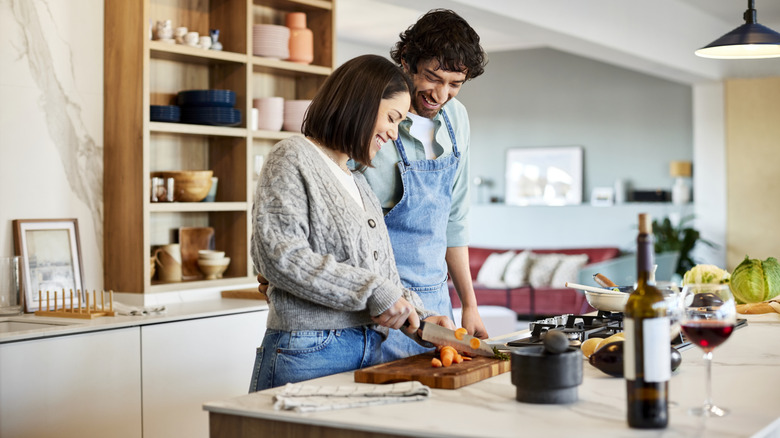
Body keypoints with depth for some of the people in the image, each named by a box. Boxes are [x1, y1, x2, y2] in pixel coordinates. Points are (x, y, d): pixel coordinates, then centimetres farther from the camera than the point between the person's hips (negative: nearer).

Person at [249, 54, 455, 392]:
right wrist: (372, 291, -17)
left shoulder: (359, 185, 21)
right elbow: (278, 255, -17)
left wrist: (419, 318, 4)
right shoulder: (293, 158, -4)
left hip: (369, 351, 7)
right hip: (308, 353, -7)